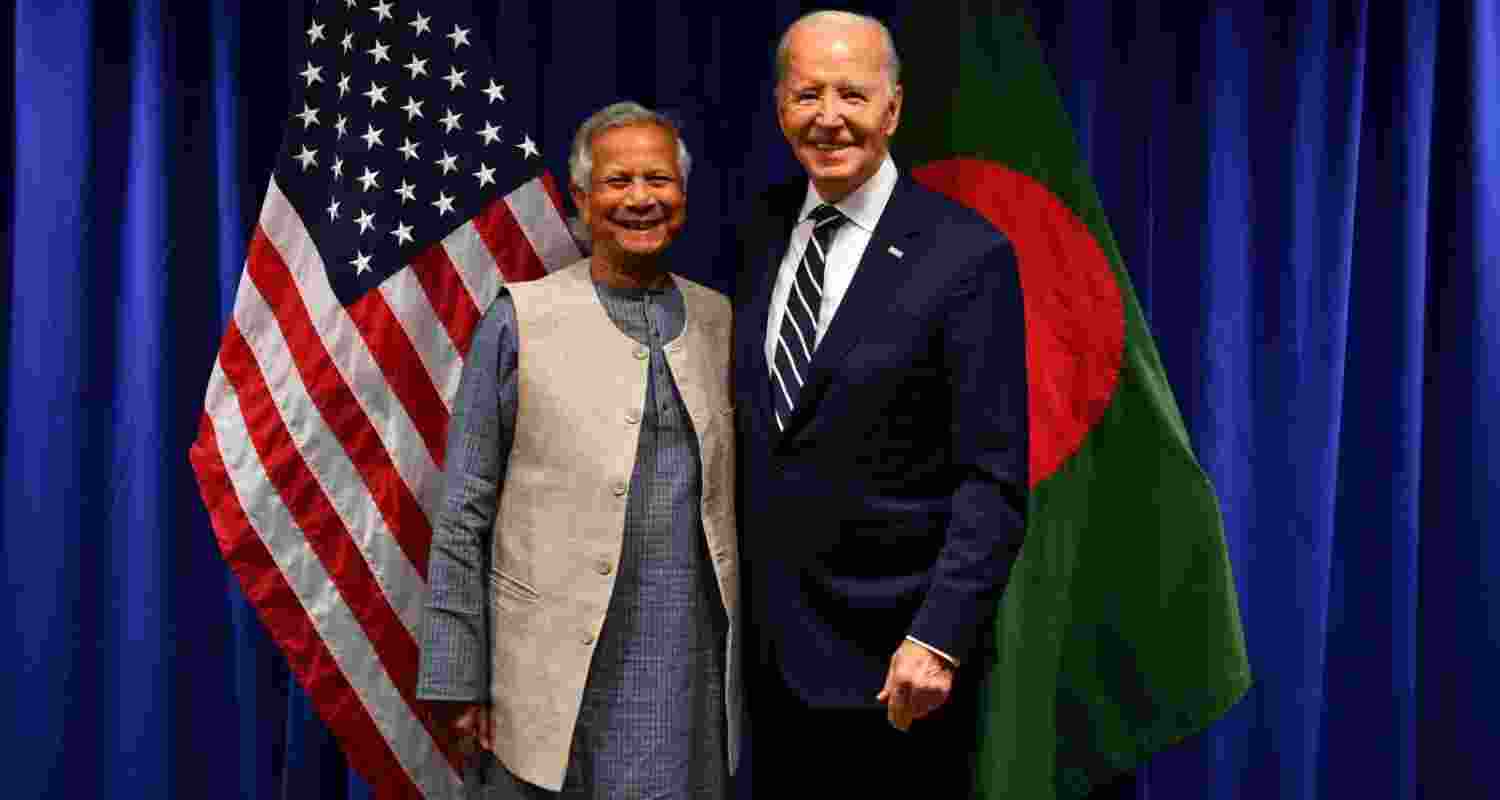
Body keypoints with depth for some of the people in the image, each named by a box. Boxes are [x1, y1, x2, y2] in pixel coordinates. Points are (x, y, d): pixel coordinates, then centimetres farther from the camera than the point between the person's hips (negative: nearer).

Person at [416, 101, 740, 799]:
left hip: (692, 663, 3)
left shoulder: (718, 320, 9)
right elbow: (463, 514, -2)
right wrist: (455, 677, -6)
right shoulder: (521, 318, -1)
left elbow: (739, 496, 12)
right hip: (557, 667, -3)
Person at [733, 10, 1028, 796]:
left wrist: (938, 640, -21)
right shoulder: (761, 228, 4)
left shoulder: (966, 256, -13)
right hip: (769, 641, 5)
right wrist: (740, 597, 10)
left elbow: (993, 482, -14)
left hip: (888, 656, -5)